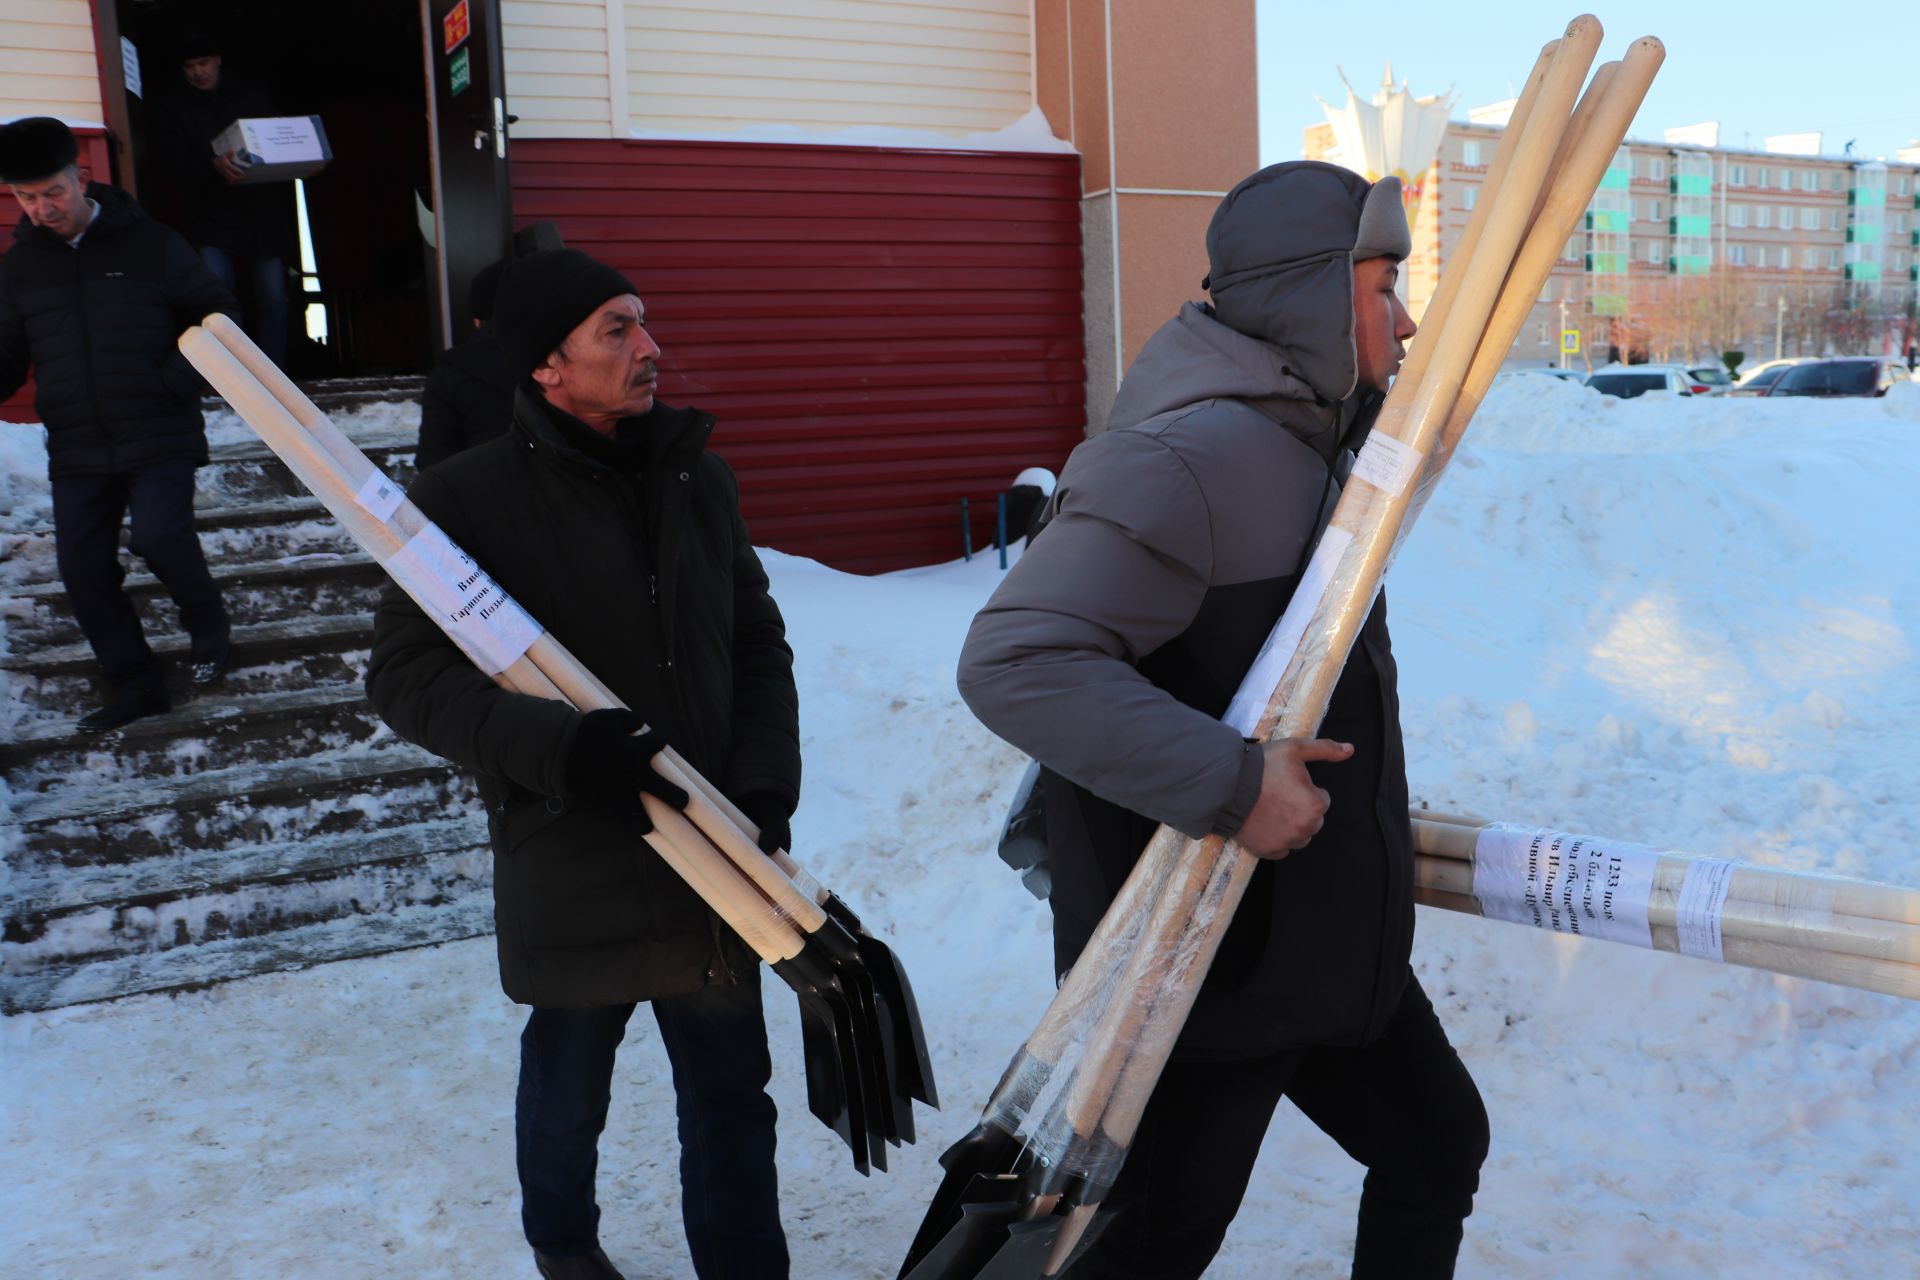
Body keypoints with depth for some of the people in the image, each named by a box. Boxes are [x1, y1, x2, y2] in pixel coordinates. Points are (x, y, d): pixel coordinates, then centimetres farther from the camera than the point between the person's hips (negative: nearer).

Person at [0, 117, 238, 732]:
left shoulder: (150, 244, -1)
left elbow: (219, 316, 4)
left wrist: (180, 380, -10)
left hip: (160, 439, -4)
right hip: (77, 451, 4)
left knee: (159, 536, -22)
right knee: (82, 567, 2)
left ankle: (207, 627, 9)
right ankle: (135, 686, 16)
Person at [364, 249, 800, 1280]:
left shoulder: (695, 476, 3)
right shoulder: (469, 498, -11)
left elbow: (758, 642, 7)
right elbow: (405, 678, -11)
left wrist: (766, 783, -5)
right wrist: (555, 745, -25)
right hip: (570, 873, -2)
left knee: (732, 1098, 10)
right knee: (568, 1092, 20)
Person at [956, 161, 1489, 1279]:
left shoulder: (1309, 445, 9)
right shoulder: (1187, 457, -25)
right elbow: (1015, 662, -35)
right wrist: (1230, 784, -34)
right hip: (1205, 966, -9)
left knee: (1439, 1146, 23)